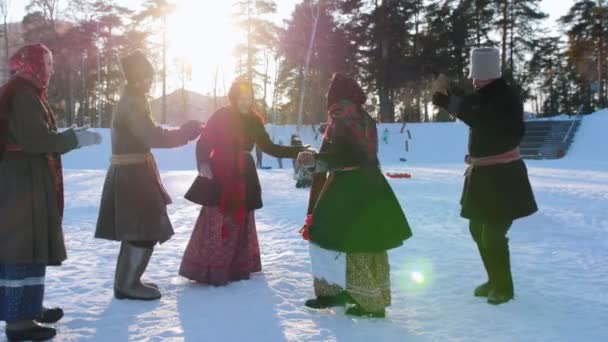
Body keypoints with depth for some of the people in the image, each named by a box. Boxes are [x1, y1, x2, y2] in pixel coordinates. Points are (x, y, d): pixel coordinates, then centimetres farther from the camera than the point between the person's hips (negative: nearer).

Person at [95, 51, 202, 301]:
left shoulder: (130, 100, 16)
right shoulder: (133, 103, -15)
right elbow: (152, 137, -23)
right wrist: (186, 133, -14)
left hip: (129, 173, 10)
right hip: (133, 175, -10)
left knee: (137, 231, 17)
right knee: (146, 232, -4)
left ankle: (126, 281, 26)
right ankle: (127, 285, 4)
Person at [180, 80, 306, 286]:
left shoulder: (254, 122, 8)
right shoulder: (220, 116, -6)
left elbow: (269, 148, 13)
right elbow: (203, 143, -7)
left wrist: (297, 152, 7)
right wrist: (203, 164, -25)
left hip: (244, 179, 5)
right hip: (219, 178, -5)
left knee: (241, 223, 9)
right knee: (215, 223, -8)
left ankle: (238, 267, 19)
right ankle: (207, 271, -1)